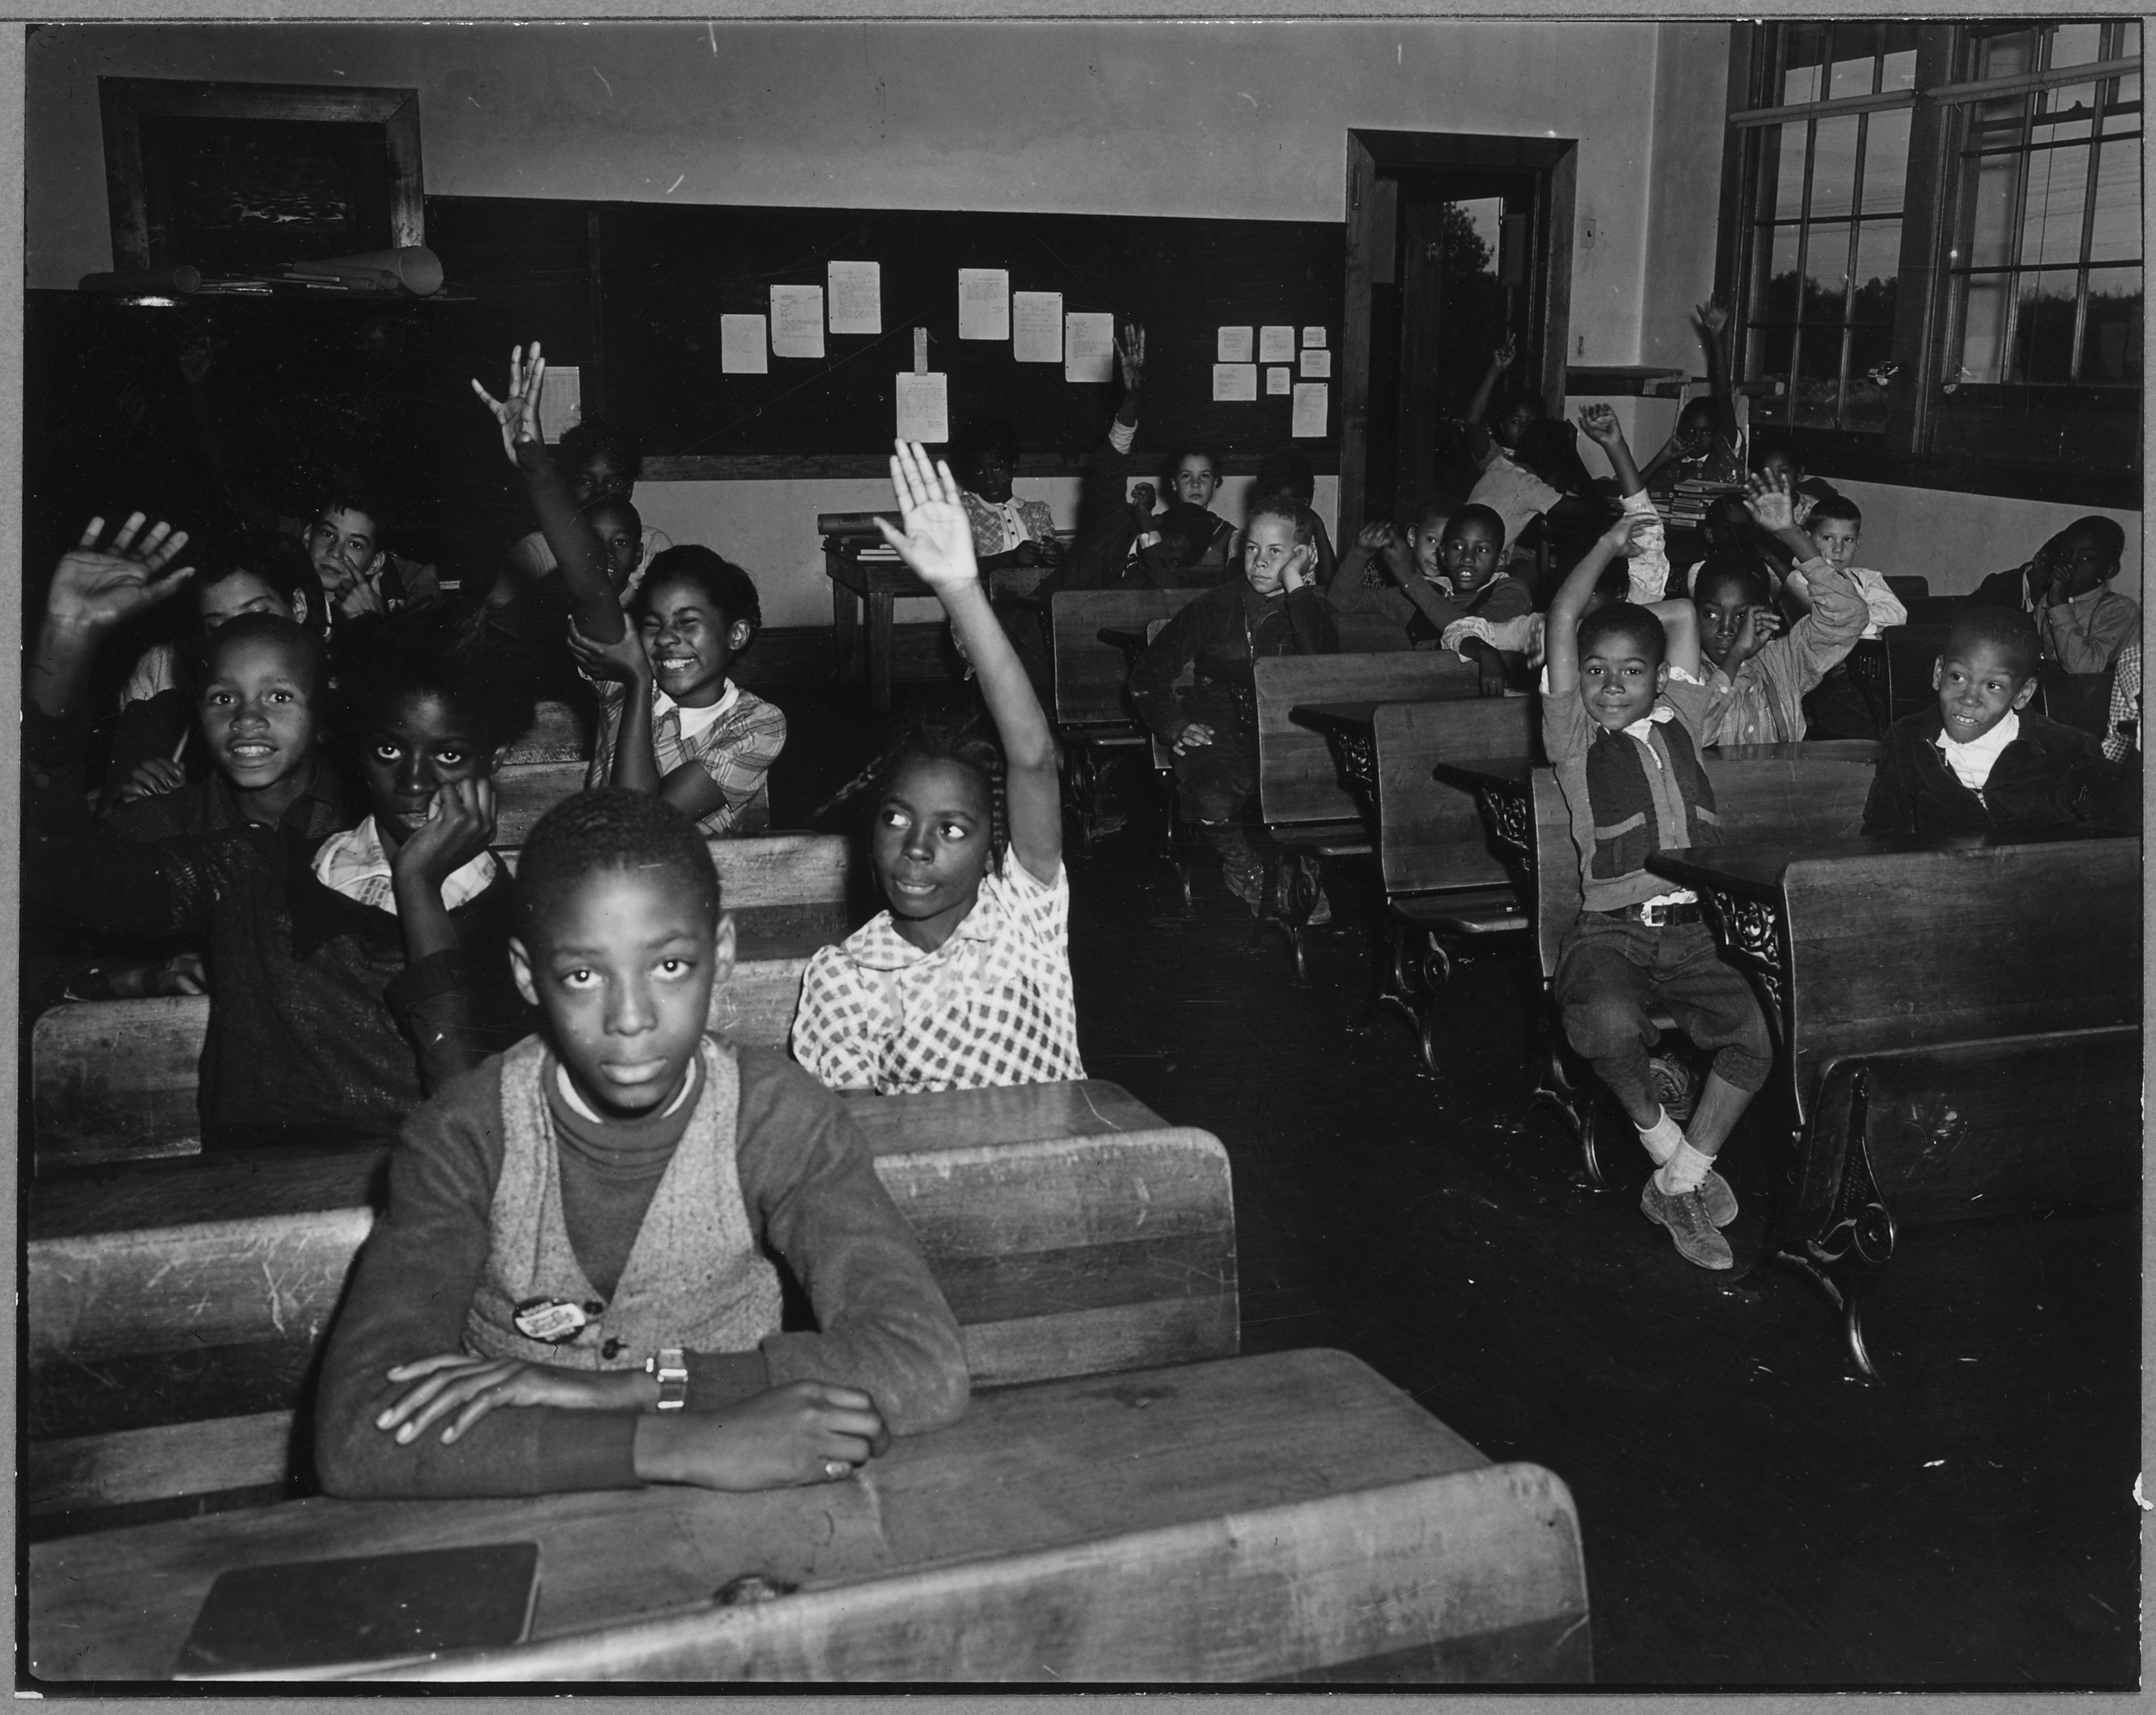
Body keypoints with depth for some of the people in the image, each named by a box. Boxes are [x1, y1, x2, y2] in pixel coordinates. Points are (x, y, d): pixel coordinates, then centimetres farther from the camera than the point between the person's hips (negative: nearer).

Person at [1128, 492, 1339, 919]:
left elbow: (1322, 663, -17)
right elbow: (1148, 675, 16)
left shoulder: (1311, 609, 9)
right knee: (1212, 801, -33)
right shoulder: (1215, 608, 10)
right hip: (1221, 734, 0)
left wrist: (1296, 584, -12)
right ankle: (1245, 868, 5)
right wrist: (1175, 726, 1)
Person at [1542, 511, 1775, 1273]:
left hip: (1691, 929, 4)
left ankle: (1678, 1183, -2)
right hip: (1608, 930, -3)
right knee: (1612, 1025, -33)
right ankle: (1663, 1143, -2)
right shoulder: (1576, 742, 7)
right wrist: (1609, 544, 10)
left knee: (1757, 1034, -20)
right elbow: (1563, 621, 3)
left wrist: (1630, 613, 28)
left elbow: (1682, 615, 24)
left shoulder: (1679, 725, 17)